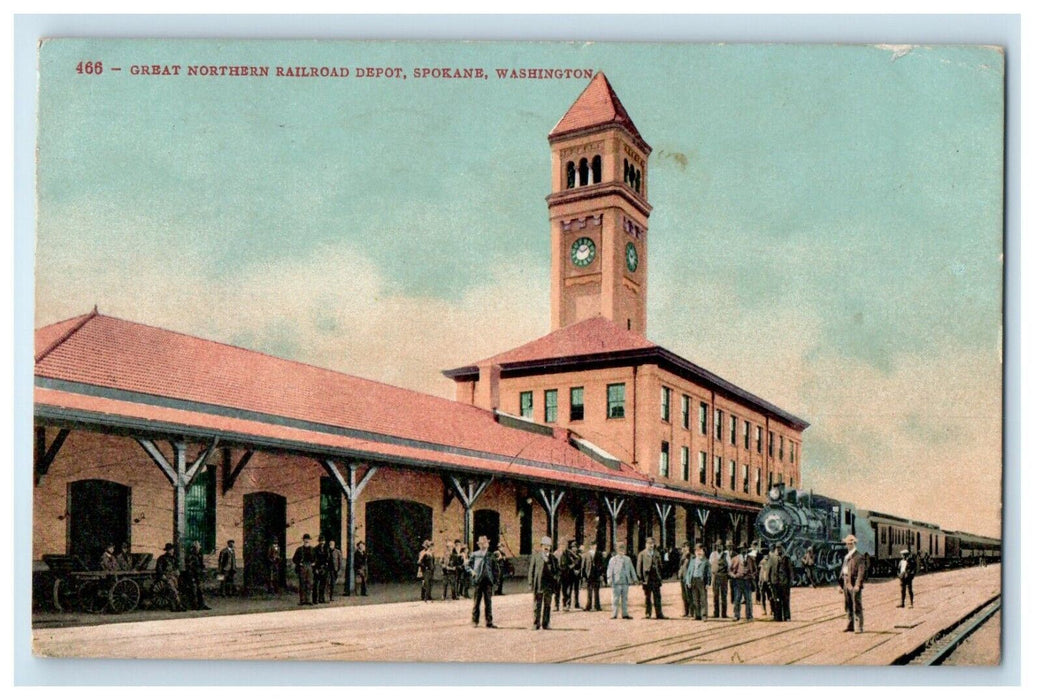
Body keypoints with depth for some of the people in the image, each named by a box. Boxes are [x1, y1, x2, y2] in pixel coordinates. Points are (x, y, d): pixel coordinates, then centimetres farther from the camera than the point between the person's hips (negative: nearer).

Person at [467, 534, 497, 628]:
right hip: (478, 580, -1)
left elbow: (494, 568, 12)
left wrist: (495, 580, 5)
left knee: (488, 602, 3)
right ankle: (474, 621, 11)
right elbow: (467, 565, 12)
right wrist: (471, 571, -7)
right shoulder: (475, 554, 7)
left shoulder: (491, 555, 10)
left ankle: (489, 622, 7)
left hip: (488, 581, 1)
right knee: (477, 602, 3)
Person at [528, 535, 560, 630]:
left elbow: (558, 571, 18)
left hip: (549, 584, 2)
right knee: (536, 605, 1)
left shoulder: (553, 558, 12)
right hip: (538, 584, -2)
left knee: (547, 605, 7)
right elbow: (531, 570, 3)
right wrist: (530, 583, -4)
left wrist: (556, 576, -5)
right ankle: (535, 624, 8)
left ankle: (546, 624, 14)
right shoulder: (535, 556, 4)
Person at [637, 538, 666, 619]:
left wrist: (660, 578, 8)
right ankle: (647, 613, 11)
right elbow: (639, 567, -2)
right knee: (647, 597, 3)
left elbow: (660, 566, 15)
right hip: (647, 579, -3)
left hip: (656, 578, 3)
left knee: (657, 597, 3)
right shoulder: (642, 554, -1)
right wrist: (641, 579, -9)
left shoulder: (656, 554, 12)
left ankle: (659, 614, 6)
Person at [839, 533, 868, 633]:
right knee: (848, 607, 12)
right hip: (846, 585, 8)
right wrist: (840, 584, 17)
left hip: (854, 585, -8)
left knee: (857, 607, -5)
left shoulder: (859, 557, -9)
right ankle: (850, 626, 20)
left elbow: (862, 572, -17)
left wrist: (858, 584, -24)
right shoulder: (846, 557, 18)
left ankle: (860, 627, 0)